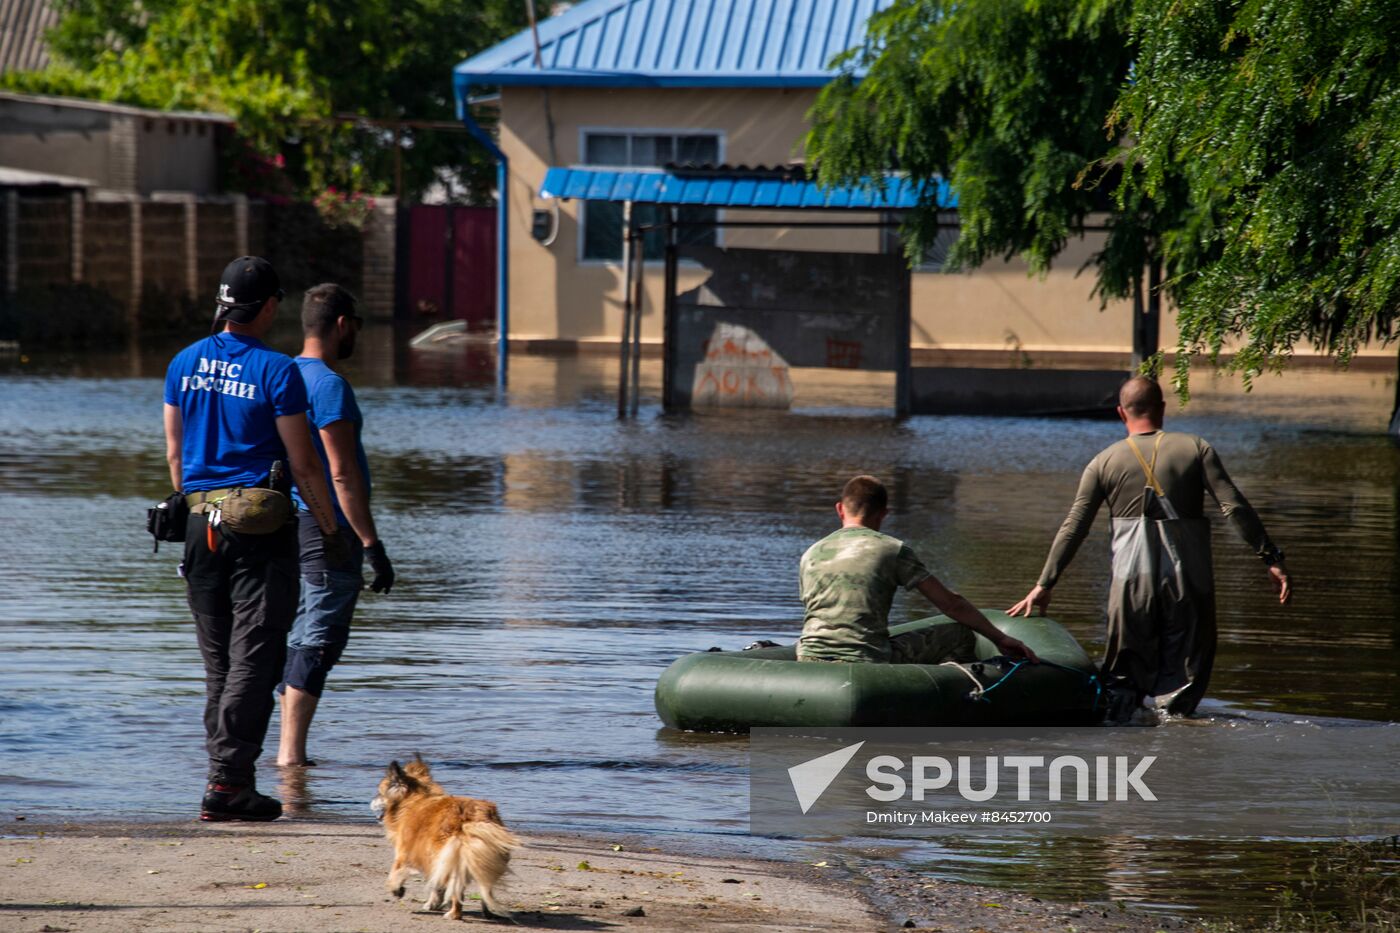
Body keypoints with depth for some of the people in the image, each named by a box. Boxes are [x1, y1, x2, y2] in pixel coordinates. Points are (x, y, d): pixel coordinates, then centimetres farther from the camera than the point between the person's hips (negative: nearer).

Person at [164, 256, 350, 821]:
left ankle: (228, 776, 12)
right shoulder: (275, 371, -10)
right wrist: (330, 529, 1)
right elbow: (303, 464, -8)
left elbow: (174, 452, 14)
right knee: (254, 657, -4)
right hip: (261, 527, -6)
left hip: (200, 524, 6)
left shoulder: (185, 364, 7)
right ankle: (227, 781, -11)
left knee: (218, 660, 12)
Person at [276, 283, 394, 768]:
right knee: (317, 641, -8)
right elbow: (342, 473, -19)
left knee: (303, 638, 14)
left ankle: (290, 751, 14)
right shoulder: (329, 385, -14)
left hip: (292, 525, 9)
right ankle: (291, 752, -11)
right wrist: (372, 545, -18)